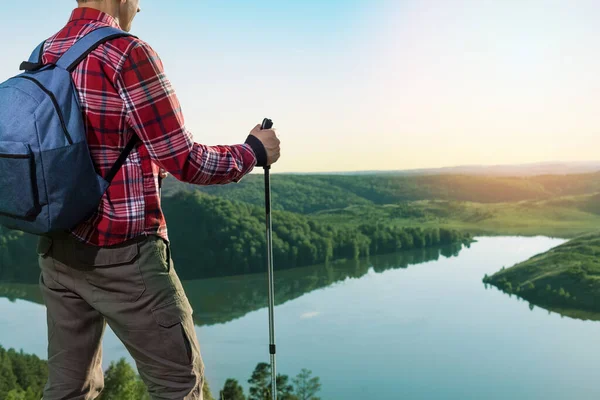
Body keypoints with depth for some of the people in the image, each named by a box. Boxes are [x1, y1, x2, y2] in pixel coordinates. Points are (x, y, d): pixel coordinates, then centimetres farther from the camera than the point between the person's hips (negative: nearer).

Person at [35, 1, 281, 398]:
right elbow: (184, 161, -15)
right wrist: (253, 152, 1)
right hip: (122, 254, -7)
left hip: (57, 249, 8)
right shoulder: (127, 53, -15)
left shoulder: (42, 58, 7)